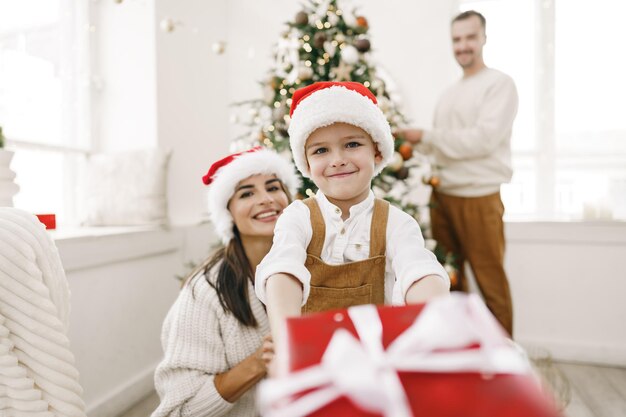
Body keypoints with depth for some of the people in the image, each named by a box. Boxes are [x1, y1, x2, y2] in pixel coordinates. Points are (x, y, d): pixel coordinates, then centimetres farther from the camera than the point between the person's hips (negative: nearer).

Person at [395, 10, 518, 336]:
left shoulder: (500, 84, -3)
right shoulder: (449, 93, 18)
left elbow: (484, 139, -17)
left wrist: (425, 136, -12)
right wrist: (412, 142, -1)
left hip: (479, 197, -7)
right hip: (442, 195, 7)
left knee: (490, 282, 1)